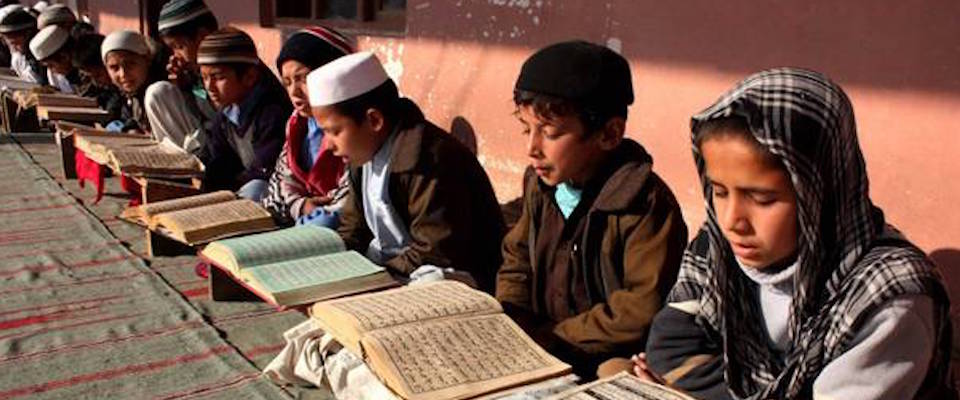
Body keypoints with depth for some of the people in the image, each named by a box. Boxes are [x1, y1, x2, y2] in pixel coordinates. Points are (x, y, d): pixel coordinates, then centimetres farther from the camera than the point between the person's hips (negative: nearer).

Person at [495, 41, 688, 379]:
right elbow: (517, 262, 13)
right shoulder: (540, 184, 2)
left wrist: (550, 338, -18)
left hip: (608, 366, -6)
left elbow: (644, 310, -23)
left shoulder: (646, 202, -20)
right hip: (544, 358, 7)